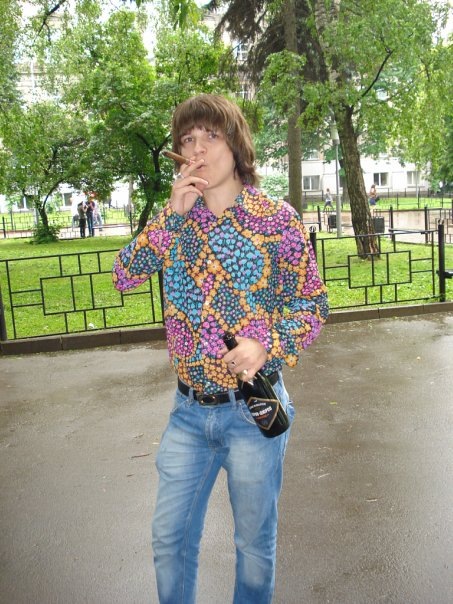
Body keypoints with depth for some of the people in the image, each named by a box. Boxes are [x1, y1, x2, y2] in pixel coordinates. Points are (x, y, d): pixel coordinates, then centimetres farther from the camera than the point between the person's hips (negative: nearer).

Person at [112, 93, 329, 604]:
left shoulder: (276, 218, -9)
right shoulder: (176, 214, 3)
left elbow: (312, 303, -5)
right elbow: (124, 277, -6)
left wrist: (269, 344, -23)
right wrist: (173, 215, -15)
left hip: (253, 408, -3)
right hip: (188, 409, 4)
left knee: (254, 540, 17)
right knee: (169, 538, 17)